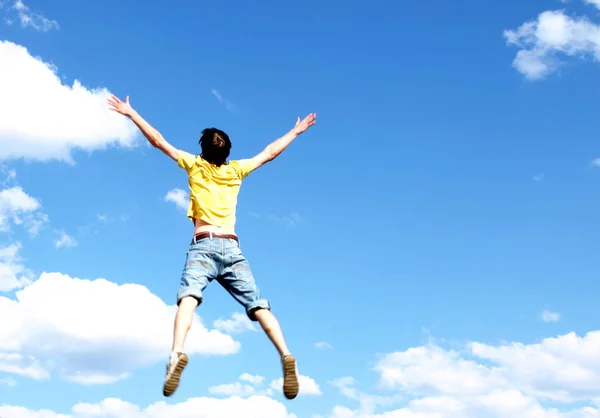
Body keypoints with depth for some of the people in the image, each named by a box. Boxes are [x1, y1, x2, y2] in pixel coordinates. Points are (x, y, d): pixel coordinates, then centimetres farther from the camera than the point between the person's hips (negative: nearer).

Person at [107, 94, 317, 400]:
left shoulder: (195, 165, 13)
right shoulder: (236, 170, 19)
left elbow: (159, 141, 13)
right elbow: (269, 153, 31)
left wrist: (130, 113, 20)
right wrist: (296, 131, 44)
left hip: (204, 246, -3)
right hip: (232, 248, 3)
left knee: (188, 297, -25)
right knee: (258, 304, -3)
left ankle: (177, 353, -49)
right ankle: (285, 355, -22)